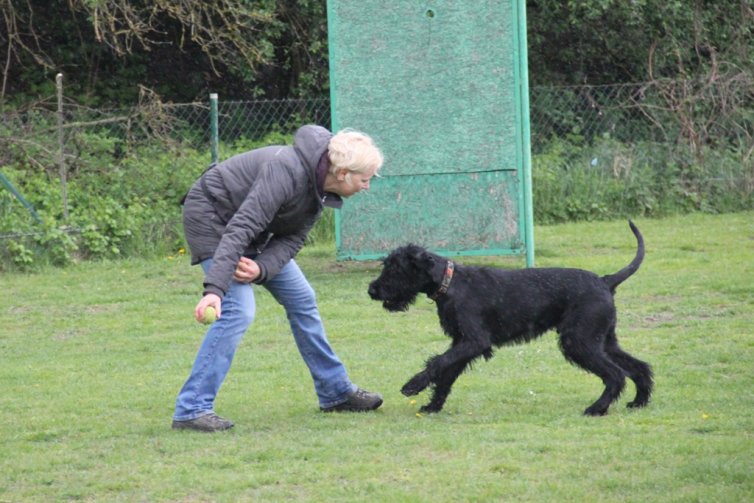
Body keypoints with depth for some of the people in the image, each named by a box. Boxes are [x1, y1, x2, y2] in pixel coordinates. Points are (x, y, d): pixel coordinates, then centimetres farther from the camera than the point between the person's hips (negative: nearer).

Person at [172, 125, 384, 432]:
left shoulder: (321, 185, -6)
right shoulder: (288, 171, -34)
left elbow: (293, 239, -7)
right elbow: (239, 230, -40)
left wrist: (262, 268, -28)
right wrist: (214, 288, -49)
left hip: (249, 225, 9)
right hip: (211, 216, -9)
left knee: (301, 299, 11)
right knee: (238, 309, -22)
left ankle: (335, 392, 23)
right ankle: (191, 409, -21)